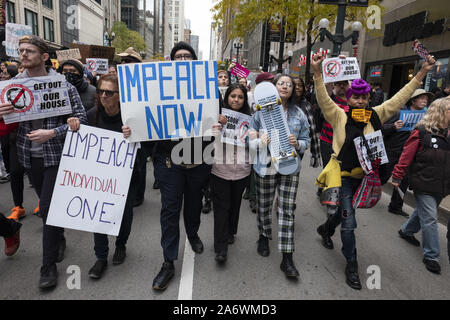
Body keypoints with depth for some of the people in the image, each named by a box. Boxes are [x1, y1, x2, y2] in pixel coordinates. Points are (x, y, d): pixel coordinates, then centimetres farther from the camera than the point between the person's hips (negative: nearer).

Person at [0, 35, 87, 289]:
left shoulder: (62, 84, -9)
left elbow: (81, 118, -11)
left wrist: (52, 133, -21)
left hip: (56, 154, -5)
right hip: (30, 155, 5)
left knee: (48, 207, -5)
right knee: (47, 204, 17)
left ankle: (49, 265, 10)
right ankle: (59, 240, 41)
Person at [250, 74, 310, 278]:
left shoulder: (299, 114, 5)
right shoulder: (261, 111, 0)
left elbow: (306, 140, 8)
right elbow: (250, 139, 1)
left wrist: (297, 143, -15)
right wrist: (261, 142, -21)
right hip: (266, 166, -1)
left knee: (287, 210, 0)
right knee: (264, 206, 12)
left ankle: (287, 259, 8)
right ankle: (263, 237, 41)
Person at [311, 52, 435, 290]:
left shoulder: (375, 116, 1)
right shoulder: (339, 116, -11)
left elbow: (400, 98, 3)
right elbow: (323, 99, -24)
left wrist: (422, 73, 0)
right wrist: (317, 73, -39)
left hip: (363, 175, 5)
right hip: (343, 174, -5)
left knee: (345, 210, 25)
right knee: (349, 221, -2)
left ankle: (326, 228, 55)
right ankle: (351, 264, 16)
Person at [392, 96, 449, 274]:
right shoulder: (422, 133, -13)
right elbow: (406, 156, -11)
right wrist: (397, 177, -9)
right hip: (424, 185, -6)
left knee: (423, 212, 21)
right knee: (430, 218, -2)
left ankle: (406, 231, 46)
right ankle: (431, 256, 11)